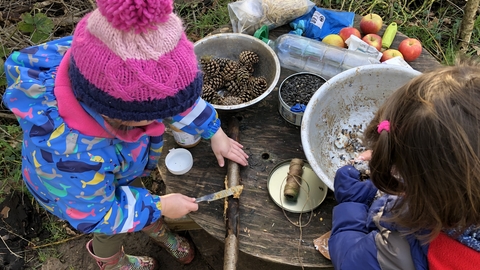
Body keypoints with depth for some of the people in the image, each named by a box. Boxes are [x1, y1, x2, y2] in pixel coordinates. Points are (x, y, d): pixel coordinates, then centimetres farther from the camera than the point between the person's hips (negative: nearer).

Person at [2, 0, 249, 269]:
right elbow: (94, 216, -29)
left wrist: (215, 132, -8)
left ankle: (158, 229, 67)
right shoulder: (69, 156, -51)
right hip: (85, 192, -4)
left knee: (138, 193, 32)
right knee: (113, 232, 26)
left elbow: (178, 96, -14)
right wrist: (159, 206, -21)